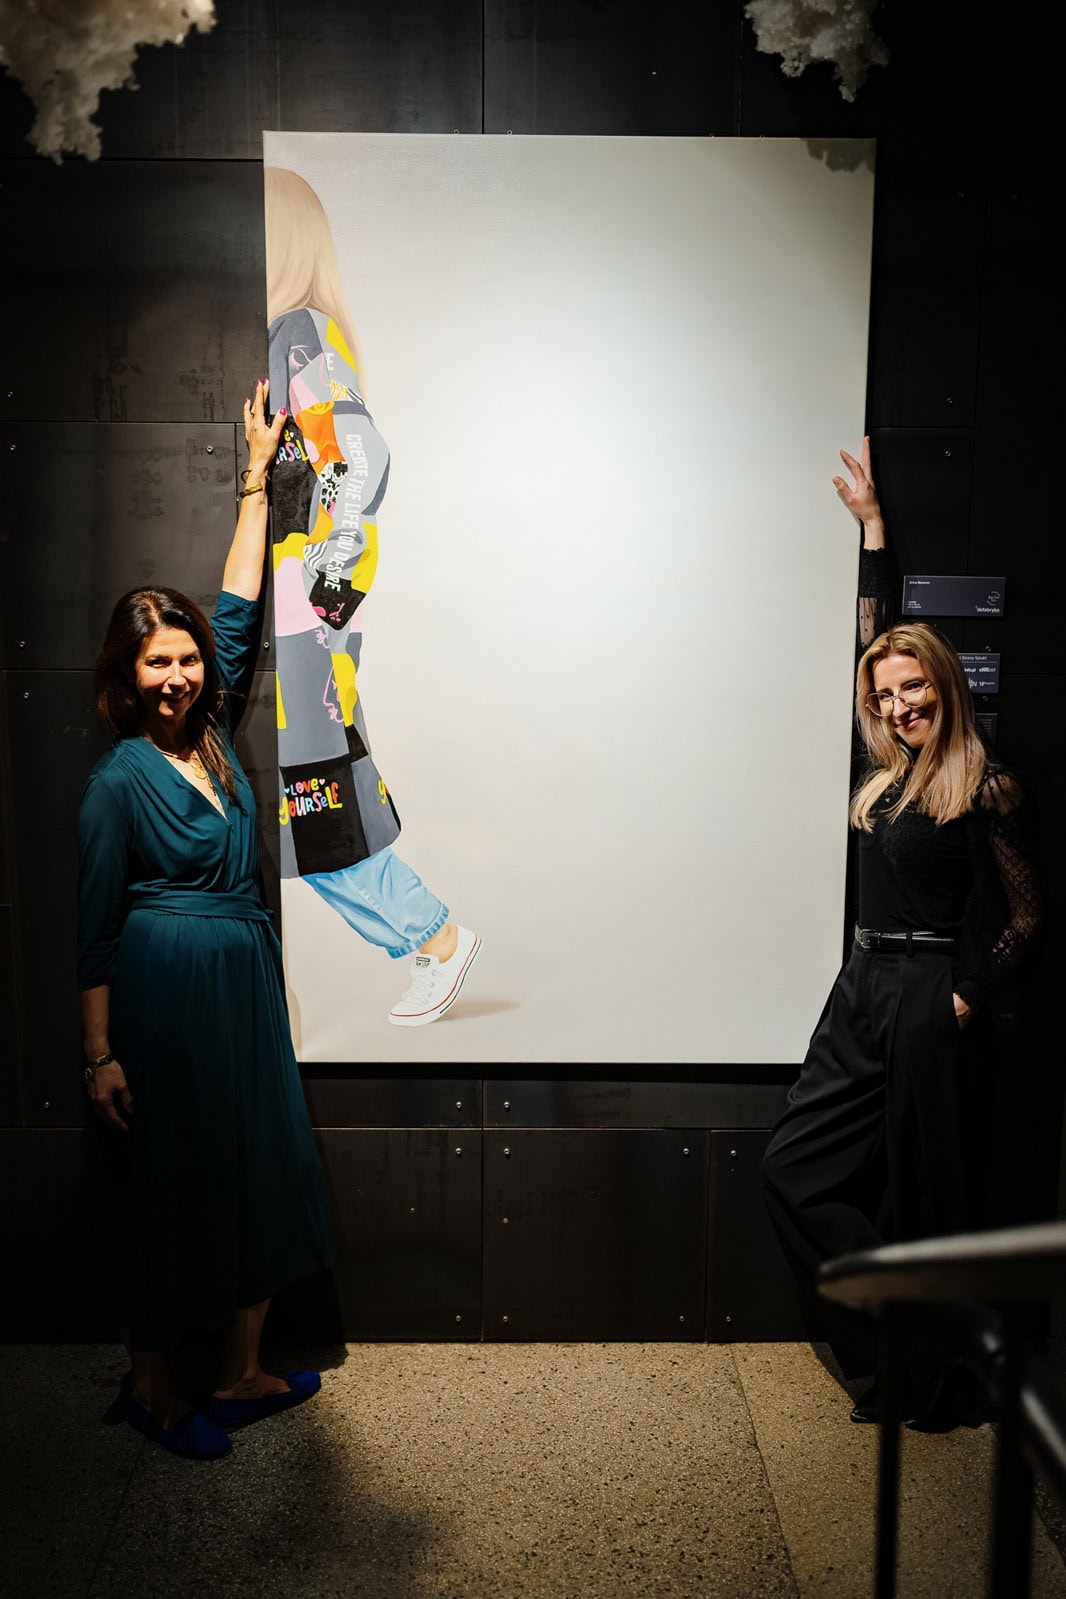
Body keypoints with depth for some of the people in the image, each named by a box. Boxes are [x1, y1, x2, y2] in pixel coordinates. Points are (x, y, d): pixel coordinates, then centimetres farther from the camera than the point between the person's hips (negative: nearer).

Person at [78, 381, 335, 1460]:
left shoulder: (213, 737, 5)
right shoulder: (118, 779, -11)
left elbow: (240, 610, 10)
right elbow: (96, 925, -9)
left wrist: (257, 477, 14)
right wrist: (100, 1055, -12)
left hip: (246, 984, 7)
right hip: (163, 994, -7)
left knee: (259, 1170, 12)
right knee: (165, 1188, 6)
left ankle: (242, 1372, 29)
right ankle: (153, 1386, 26)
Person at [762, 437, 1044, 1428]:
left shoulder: (988, 788, -10)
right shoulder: (892, 771, 9)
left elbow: (1024, 922, -5)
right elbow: (875, 639, 18)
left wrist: (964, 1002, -11)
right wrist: (871, 526, 22)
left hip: (930, 1006, -7)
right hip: (863, 993, 8)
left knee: (922, 1202, 5)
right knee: (794, 1170, 6)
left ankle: (927, 1390, 24)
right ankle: (896, 1347, 19)